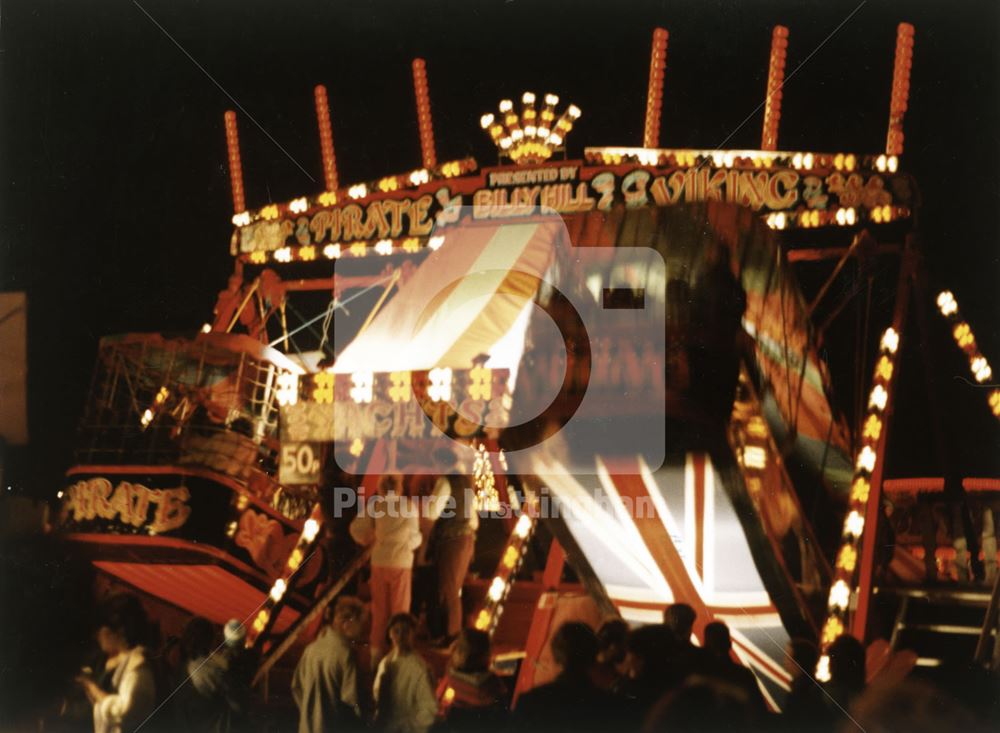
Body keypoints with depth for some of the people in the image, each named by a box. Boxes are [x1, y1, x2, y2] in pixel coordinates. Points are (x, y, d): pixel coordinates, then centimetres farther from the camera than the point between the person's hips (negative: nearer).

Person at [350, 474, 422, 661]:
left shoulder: (375, 507, -3)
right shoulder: (409, 507, -10)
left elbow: (356, 528, -4)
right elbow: (414, 537, -7)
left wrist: (367, 541, 15)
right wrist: (416, 540, 16)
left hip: (379, 563, 3)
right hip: (401, 563, -3)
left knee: (379, 610, 14)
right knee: (399, 610, 9)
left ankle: (377, 651, 18)